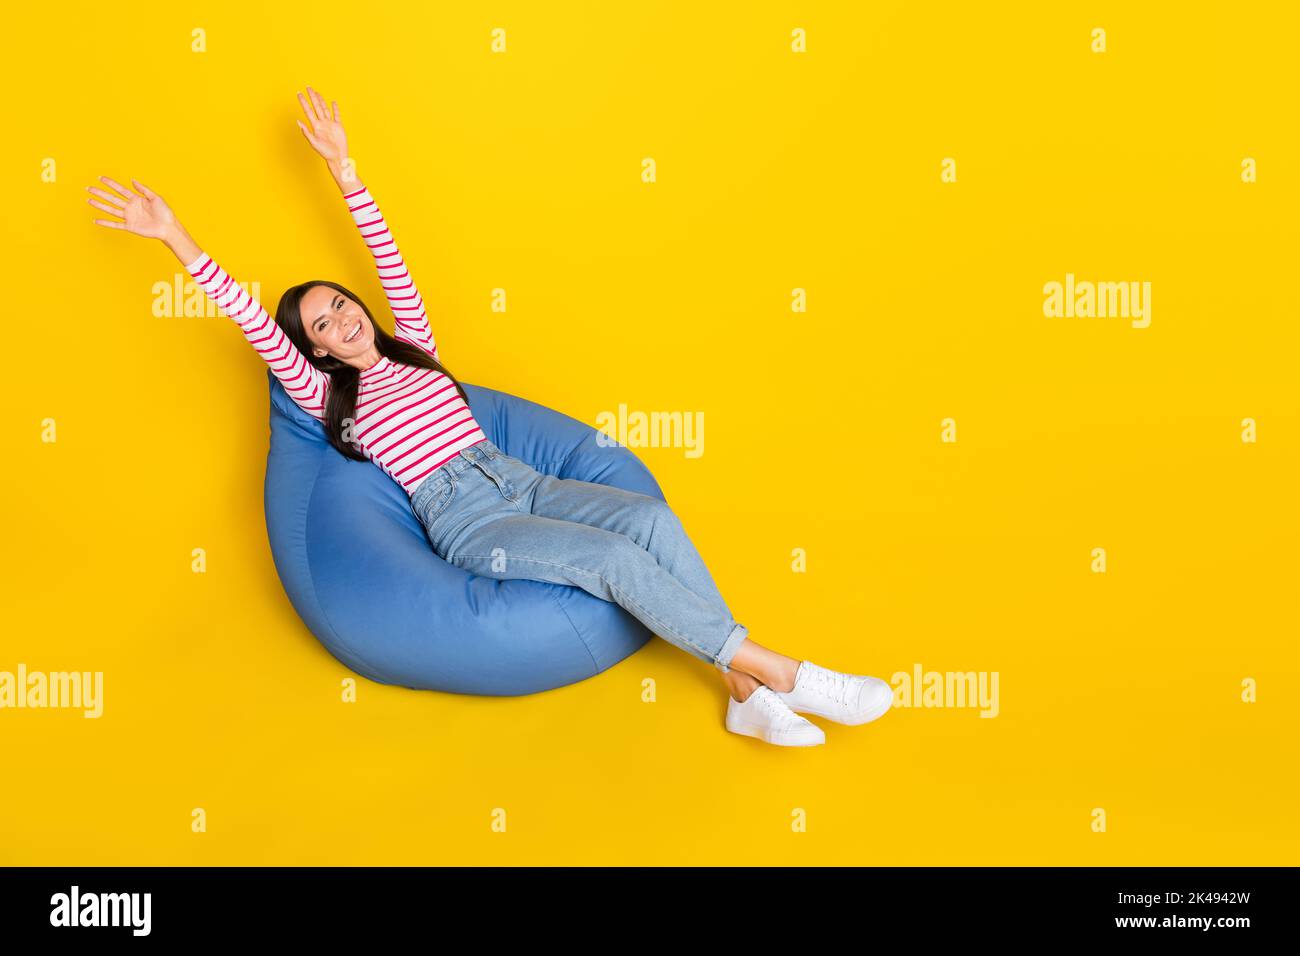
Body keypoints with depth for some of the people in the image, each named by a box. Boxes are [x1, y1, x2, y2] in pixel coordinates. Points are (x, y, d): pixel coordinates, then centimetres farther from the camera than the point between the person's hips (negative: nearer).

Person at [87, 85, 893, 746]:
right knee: (615, 557, -29)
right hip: (464, 518, -5)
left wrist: (345, 173, 15)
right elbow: (257, 326, 3)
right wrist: (179, 243, -4)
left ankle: (747, 692, -24)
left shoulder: (414, 350, 23)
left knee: (652, 517, -24)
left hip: (521, 480, 5)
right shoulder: (326, 396, 12)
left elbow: (394, 264, 17)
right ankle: (784, 672, -27)